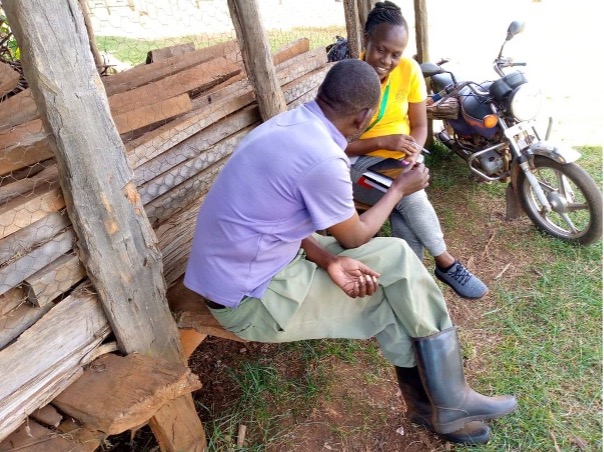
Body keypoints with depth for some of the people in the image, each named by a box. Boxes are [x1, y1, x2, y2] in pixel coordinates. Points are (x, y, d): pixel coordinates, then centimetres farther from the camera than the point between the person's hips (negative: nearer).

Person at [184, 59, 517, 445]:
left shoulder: (289, 124, 3)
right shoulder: (323, 158, -26)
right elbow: (355, 239, -9)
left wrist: (328, 260, -9)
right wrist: (400, 188, 6)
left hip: (241, 267, 8)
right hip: (249, 297, -8)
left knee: (396, 256, 6)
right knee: (401, 285, -1)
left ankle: (433, 401, 18)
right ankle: (445, 404, 22)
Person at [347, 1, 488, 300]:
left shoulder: (409, 70, -4)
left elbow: (420, 124, 3)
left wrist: (413, 150, -19)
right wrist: (383, 142, -26)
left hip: (399, 161, 3)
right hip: (358, 164, -3)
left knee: (404, 214, -27)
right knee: (410, 196, -28)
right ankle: (446, 263, -8)